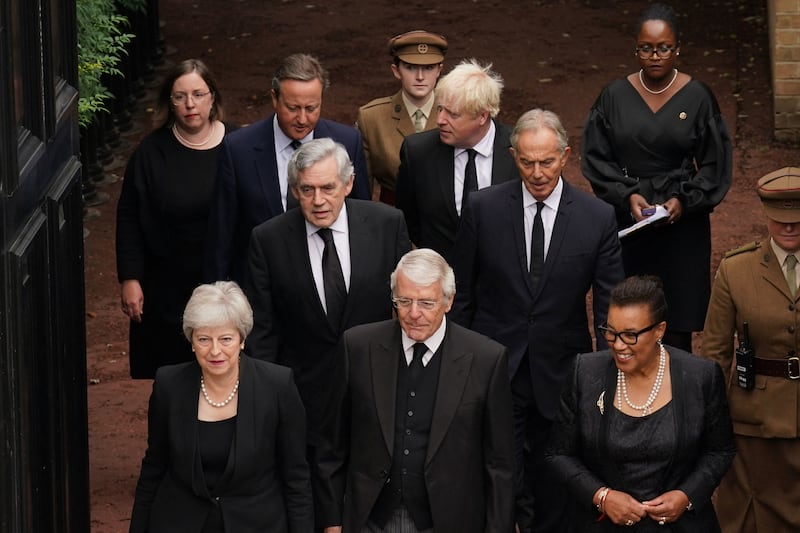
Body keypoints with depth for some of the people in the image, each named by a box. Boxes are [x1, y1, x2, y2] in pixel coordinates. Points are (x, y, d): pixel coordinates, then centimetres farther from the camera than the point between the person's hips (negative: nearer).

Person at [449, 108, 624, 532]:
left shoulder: (597, 218, -5)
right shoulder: (483, 208, -5)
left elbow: (610, 306, 0)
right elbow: (462, 294, 4)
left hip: (560, 373, 1)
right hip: (495, 369, -1)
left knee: (555, 492, 12)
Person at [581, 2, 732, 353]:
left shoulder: (697, 97, -2)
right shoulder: (615, 96, 1)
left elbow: (715, 165, 1)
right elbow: (596, 157, 4)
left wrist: (684, 201, -13)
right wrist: (627, 195, -11)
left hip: (682, 223, -1)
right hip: (625, 221, 1)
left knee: (677, 330, -1)